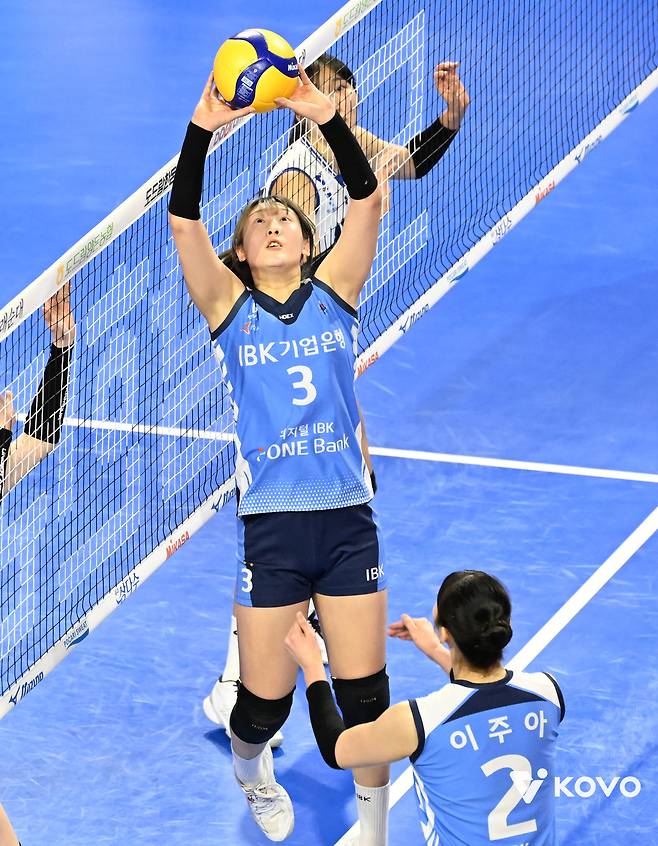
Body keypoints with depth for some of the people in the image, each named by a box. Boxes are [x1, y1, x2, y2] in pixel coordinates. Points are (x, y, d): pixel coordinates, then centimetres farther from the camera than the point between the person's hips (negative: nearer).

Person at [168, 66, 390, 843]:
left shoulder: (333, 291, 7)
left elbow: (367, 199, -6)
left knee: (364, 696, 2)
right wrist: (202, 130, -24)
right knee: (265, 699, 4)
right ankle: (250, 767, 39)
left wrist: (328, 119, -21)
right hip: (269, 525, -1)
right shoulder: (229, 305, 3)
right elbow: (183, 222, -11)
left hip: (348, 518, 1)